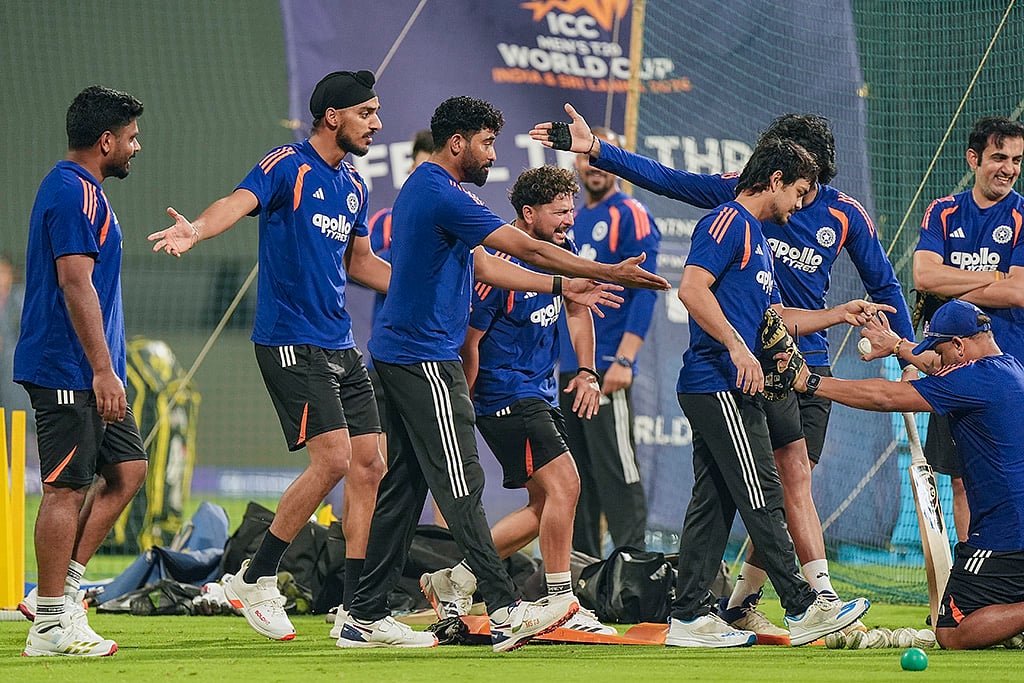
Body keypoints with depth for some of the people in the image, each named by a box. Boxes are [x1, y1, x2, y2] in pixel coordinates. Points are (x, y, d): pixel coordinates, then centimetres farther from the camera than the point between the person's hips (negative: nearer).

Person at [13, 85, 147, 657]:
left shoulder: (80, 191, 18)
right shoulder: (74, 194, -15)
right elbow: (76, 285, -22)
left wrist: (105, 370, 25)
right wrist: (103, 371, -24)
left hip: (87, 374, 11)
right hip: (68, 372, -11)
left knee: (128, 467, 11)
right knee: (67, 486, -7)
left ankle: (61, 591, 12)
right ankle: (51, 625, -3)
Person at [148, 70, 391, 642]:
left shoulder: (354, 186, 15)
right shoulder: (288, 166, -9)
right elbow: (239, 203, -28)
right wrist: (196, 230, -49)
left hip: (341, 347, 8)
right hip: (291, 342, -8)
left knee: (369, 467, 4)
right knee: (333, 458, -17)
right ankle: (256, 579, -4)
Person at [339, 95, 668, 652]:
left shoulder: (425, 190, 18)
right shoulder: (442, 196, -16)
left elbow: (484, 267, 22)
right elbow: (525, 249, -17)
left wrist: (561, 286, 18)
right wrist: (610, 272, -11)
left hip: (399, 355, 11)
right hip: (424, 359, -11)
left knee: (402, 489, 10)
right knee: (460, 486, -11)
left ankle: (365, 618, 10)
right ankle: (505, 611, -14)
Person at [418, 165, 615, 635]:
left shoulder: (559, 252, 6)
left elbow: (576, 310, 21)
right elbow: (469, 339, -16)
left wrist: (586, 372, 11)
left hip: (540, 393, 9)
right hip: (505, 396, -9)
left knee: (544, 505, 8)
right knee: (563, 483, -17)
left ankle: (454, 579, 17)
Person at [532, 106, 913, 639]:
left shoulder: (845, 215, 1)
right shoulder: (742, 191, -5)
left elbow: (883, 286, 11)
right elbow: (664, 179, -5)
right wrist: (595, 150, -12)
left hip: (811, 359, 4)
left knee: (785, 491, 2)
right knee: (794, 472, -15)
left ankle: (739, 605, 15)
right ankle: (824, 598, -19)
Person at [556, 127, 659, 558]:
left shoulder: (630, 216, -5)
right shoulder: (574, 222, 19)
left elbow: (645, 292, -12)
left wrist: (624, 360, -20)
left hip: (608, 365, -8)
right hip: (570, 368, 8)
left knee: (615, 466, -11)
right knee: (577, 471, 9)